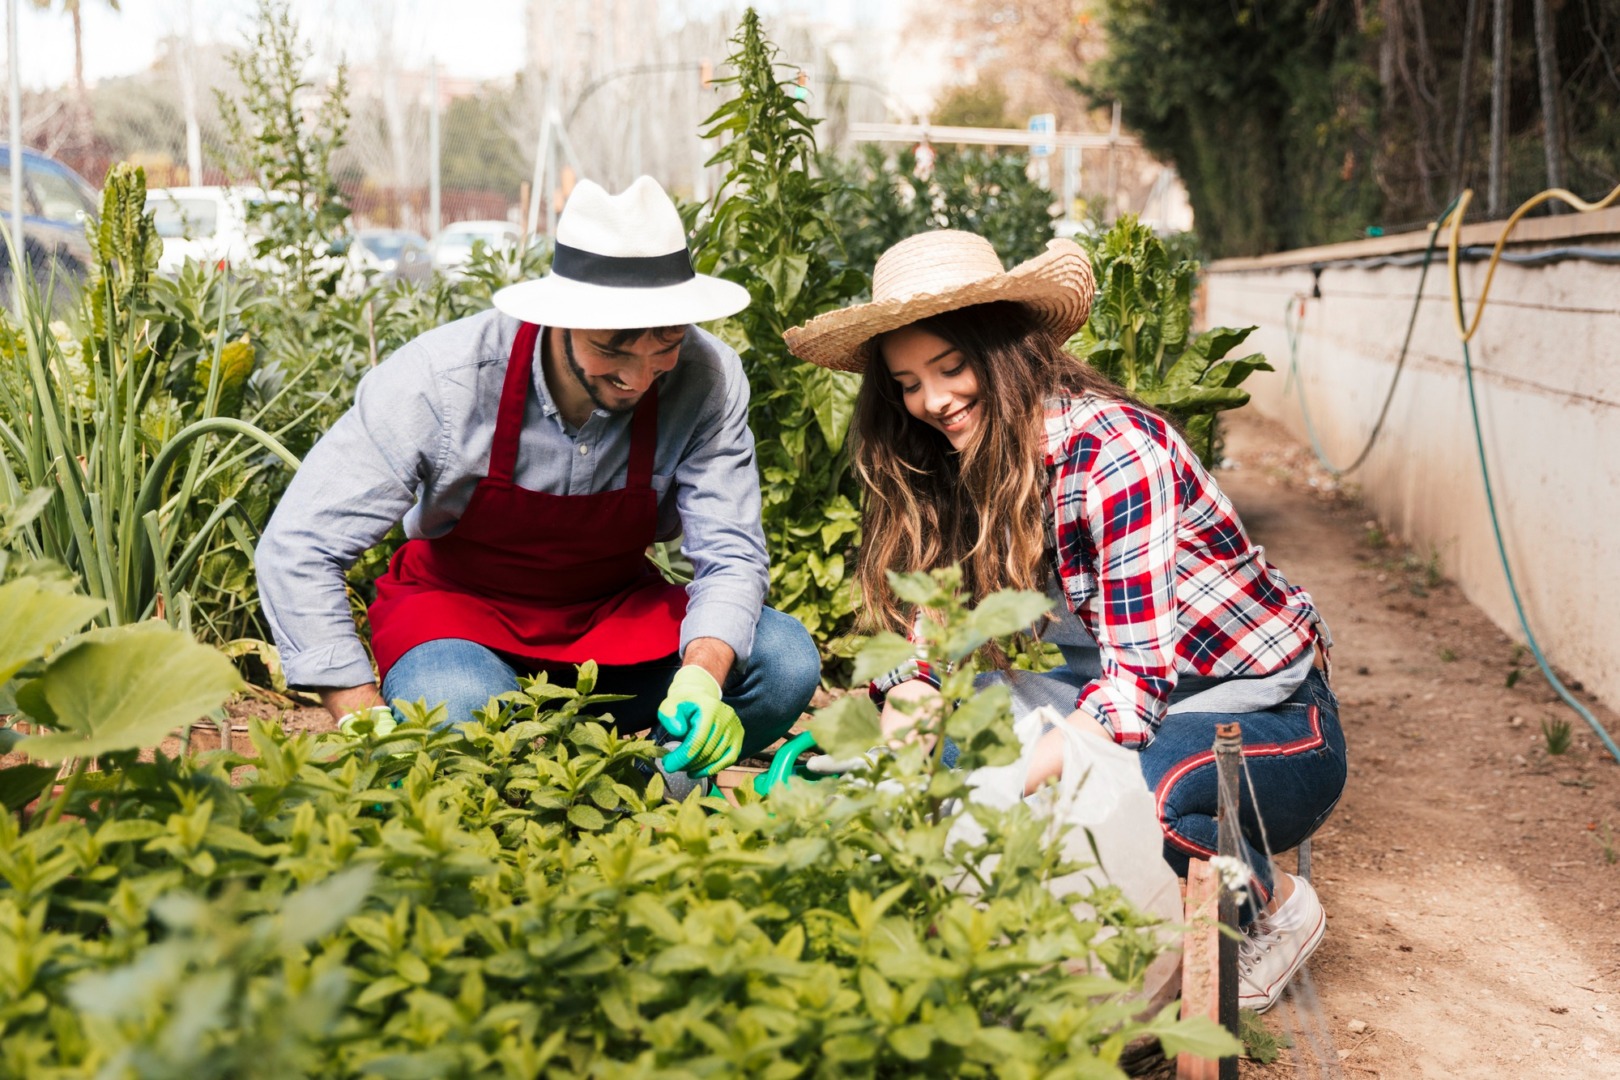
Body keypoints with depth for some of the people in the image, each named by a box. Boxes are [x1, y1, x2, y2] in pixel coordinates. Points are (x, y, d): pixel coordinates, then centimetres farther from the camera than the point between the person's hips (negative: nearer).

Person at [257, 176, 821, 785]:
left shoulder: (707, 379, -22)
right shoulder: (444, 377, -26)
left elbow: (731, 555, -17)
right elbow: (297, 548, -24)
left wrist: (702, 676, -39)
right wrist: (367, 723, -30)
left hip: (612, 608, 3)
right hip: (456, 601, -2)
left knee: (785, 662, -23)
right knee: (457, 711, -38)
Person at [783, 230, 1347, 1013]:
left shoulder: (1113, 448, -22)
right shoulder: (955, 472, -1)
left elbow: (1135, 683, -28)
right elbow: (924, 655, -4)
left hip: (1270, 720, -6)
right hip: (1148, 708, 7)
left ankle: (1272, 905, -5)